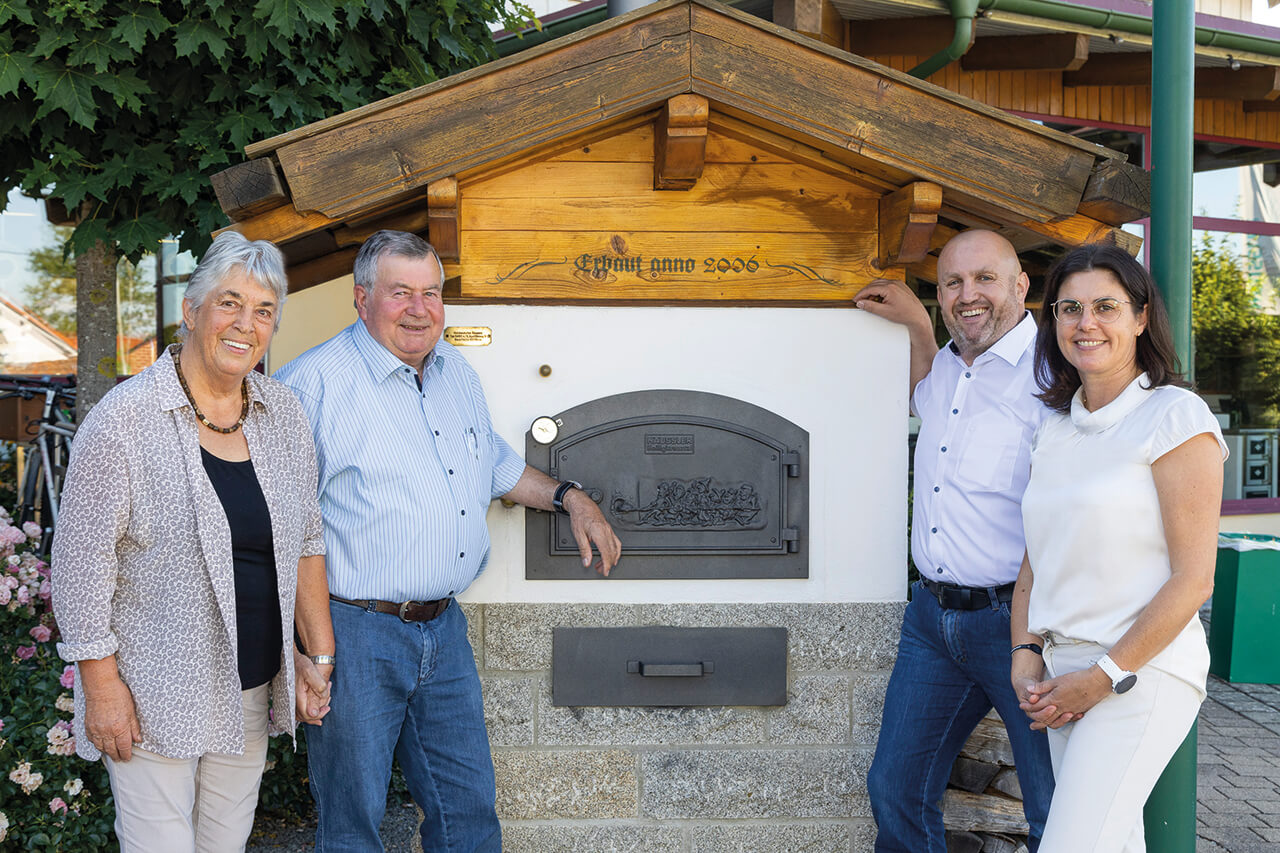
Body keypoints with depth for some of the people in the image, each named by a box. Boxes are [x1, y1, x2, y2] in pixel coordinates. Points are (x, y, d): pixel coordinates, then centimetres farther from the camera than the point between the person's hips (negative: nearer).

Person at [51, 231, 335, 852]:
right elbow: (80, 563, -10)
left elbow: (305, 541, 10)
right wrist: (101, 686, -11)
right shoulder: (123, 419, -12)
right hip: (155, 694, -5)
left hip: (253, 694, 5)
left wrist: (318, 657, 8)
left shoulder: (283, 413, 4)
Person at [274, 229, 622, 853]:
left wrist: (570, 498, 18)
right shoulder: (315, 381, -11)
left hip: (444, 630, 7)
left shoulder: (456, 372, 12)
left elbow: (496, 463, 29)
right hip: (353, 632, -6)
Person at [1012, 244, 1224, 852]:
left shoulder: (1175, 416, -7)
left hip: (1142, 669, -6)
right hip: (1064, 675, 6)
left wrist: (1104, 677, -12)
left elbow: (1193, 579, -11)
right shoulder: (1053, 431, 13)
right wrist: (1026, 656, 0)